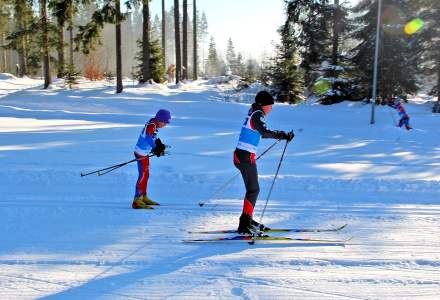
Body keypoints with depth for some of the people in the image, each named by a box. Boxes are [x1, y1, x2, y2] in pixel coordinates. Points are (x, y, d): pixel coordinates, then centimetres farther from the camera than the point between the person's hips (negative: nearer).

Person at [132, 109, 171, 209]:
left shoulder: (154, 125, 8)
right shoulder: (151, 126, -21)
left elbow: (154, 138, 17)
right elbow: (149, 138, -34)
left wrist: (160, 145, 3)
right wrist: (156, 149, -40)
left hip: (145, 153, 10)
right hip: (141, 153, -10)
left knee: (146, 175, 18)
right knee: (143, 175, -11)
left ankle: (143, 197, 31)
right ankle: (137, 200, -10)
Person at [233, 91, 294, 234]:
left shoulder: (253, 113, 16)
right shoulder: (257, 114, -12)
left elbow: (259, 133, 28)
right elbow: (264, 132, -29)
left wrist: (280, 134, 30)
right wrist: (282, 135, -31)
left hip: (240, 154, 9)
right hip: (246, 156, -9)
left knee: (253, 188, 17)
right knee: (253, 190, -4)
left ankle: (247, 220, 25)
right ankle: (244, 225, -3)